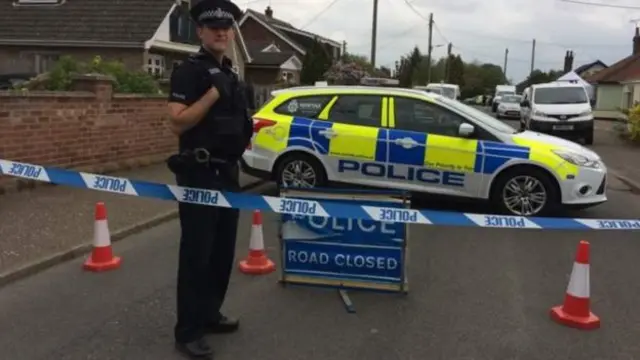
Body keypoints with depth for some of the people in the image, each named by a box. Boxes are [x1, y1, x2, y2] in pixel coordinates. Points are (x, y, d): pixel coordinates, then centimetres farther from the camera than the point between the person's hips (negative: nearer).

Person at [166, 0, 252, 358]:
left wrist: (246, 130, 6)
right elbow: (178, 122, -21)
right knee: (197, 253, -4)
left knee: (223, 250, 14)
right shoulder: (188, 70, -9)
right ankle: (188, 331, 6)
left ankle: (210, 314, 29)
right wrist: (213, 91, -24)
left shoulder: (231, 74, 15)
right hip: (199, 174, -8)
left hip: (228, 172, 8)